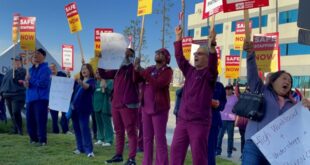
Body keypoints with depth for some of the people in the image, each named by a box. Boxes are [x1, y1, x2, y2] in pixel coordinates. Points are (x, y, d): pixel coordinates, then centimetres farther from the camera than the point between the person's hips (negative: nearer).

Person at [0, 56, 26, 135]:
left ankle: (19, 130, -11)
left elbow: (17, 79, -15)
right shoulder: (9, 72, 20)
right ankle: (15, 129, 17)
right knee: (12, 114, 9)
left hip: (18, 96, -8)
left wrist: (16, 69, -19)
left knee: (16, 113, -18)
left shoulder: (22, 71, -2)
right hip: (8, 95, 8)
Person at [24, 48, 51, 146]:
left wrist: (30, 80, -9)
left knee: (40, 120, -8)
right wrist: (26, 83, -8)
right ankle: (33, 138, 24)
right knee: (30, 119, 10)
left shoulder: (45, 69, -7)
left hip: (41, 98, -8)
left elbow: (43, 83, -18)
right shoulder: (31, 69, 18)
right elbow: (27, 80, 17)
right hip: (30, 98, 8)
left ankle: (42, 140, 1)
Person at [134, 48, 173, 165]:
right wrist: (137, 69, -7)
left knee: (160, 139, -4)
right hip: (146, 108, 6)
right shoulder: (150, 69, 14)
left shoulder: (167, 71, -6)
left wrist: (143, 72, -20)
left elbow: (157, 84, -21)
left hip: (159, 108, -6)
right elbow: (136, 79, 11)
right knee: (147, 138, 12)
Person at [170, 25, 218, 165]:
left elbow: (213, 63, -23)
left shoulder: (209, 74, -5)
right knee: (176, 149, 8)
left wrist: (212, 45, -38)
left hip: (200, 122, -6)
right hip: (182, 119, 6)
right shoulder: (190, 71, 11)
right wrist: (178, 38, 4)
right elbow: (179, 58, 10)